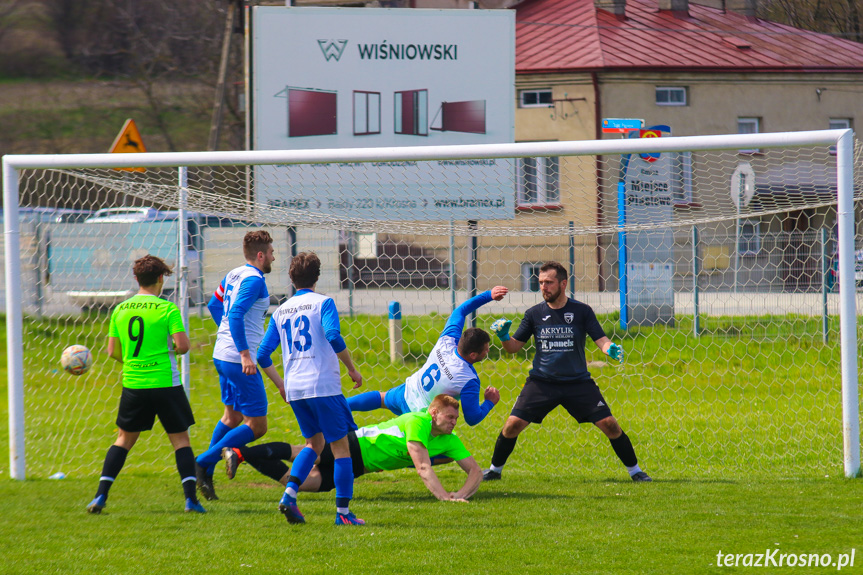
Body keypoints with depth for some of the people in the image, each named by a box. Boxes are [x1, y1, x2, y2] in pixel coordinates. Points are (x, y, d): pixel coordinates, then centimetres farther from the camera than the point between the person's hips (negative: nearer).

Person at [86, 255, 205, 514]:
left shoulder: (120, 310, 4)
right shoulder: (167, 309, -8)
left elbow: (113, 351, 7)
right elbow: (182, 345, -15)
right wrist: (173, 351, 8)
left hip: (132, 384, 3)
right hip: (165, 383, -3)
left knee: (125, 439, 15)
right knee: (180, 439, 6)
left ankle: (100, 496, 8)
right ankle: (191, 499, -4)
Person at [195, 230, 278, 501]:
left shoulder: (233, 275, 13)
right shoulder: (254, 280, -15)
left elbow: (214, 306, 25)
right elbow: (236, 314, -25)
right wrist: (245, 353, -28)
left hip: (222, 355, 10)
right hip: (239, 358, -10)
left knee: (232, 416, 24)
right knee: (257, 425, -4)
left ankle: (206, 474, 22)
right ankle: (203, 463, -7)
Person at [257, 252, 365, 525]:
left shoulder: (281, 311, 13)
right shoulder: (322, 303, -2)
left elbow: (263, 354, 12)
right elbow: (333, 336, -20)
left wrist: (281, 385, 24)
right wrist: (352, 369, -10)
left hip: (294, 389, 6)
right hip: (323, 385, -6)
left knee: (315, 442, 21)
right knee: (340, 446, 3)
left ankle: (290, 493, 1)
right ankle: (343, 511, -1)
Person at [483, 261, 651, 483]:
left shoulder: (581, 311, -3)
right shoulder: (534, 314, 1)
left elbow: (601, 340, -6)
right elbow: (514, 347, 6)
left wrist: (611, 349, -29)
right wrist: (503, 337, -15)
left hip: (578, 382, -1)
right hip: (541, 382, 1)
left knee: (609, 424, -10)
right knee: (513, 425, -11)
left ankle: (634, 470, 8)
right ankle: (494, 469, 12)